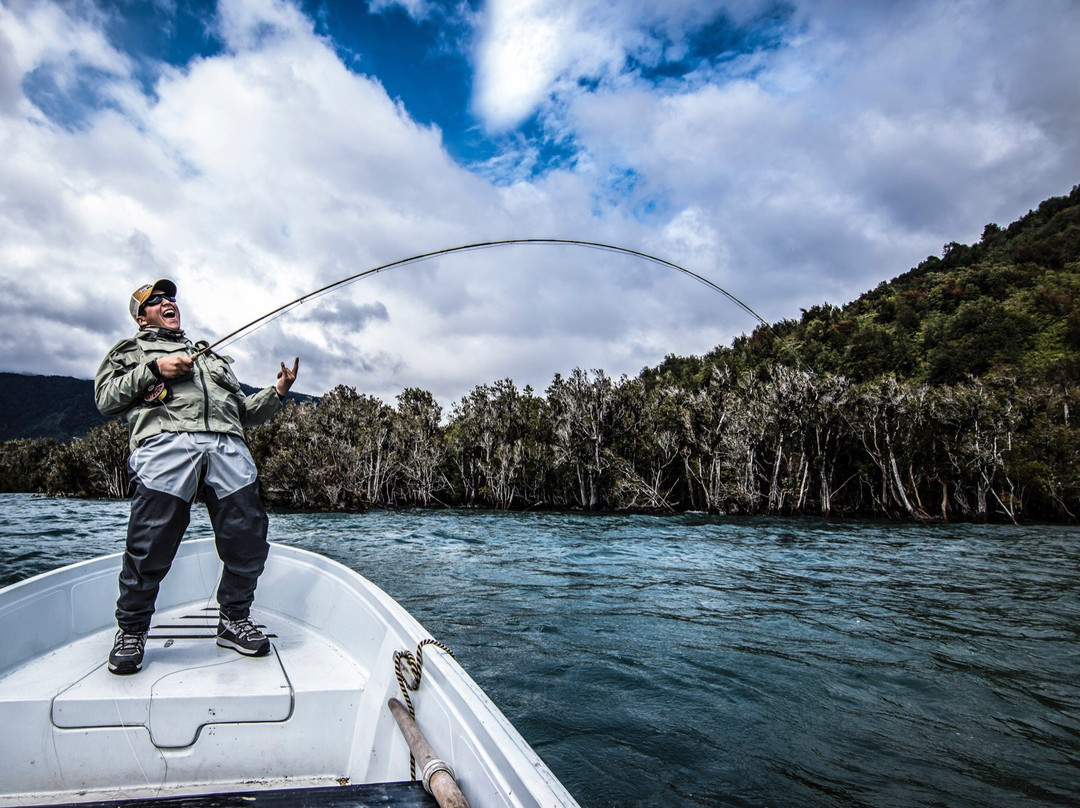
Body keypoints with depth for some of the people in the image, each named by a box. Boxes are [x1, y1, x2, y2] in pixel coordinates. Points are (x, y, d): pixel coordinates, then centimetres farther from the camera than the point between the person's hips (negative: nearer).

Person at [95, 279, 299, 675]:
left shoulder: (214, 356, 38)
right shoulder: (130, 350, 28)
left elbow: (243, 411, 31)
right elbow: (105, 397, 12)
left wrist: (278, 391, 16)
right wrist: (154, 369, 1)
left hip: (228, 447, 3)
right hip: (165, 441, -3)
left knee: (248, 538, -7)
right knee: (150, 544, -10)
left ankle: (234, 620, 9)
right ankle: (131, 631, 10)